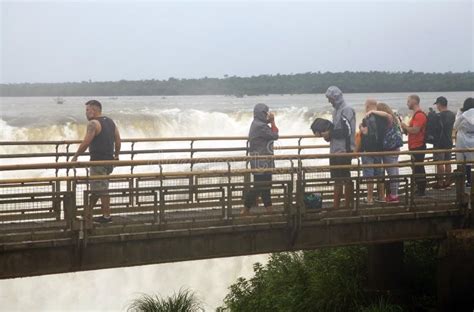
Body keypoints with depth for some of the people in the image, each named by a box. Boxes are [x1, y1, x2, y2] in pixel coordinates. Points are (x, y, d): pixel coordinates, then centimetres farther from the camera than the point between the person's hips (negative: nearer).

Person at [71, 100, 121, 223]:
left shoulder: (93, 124, -14)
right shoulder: (111, 122, 12)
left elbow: (85, 143, -18)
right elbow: (118, 141, 14)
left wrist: (75, 156, -9)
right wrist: (116, 155, 25)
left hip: (98, 161, -9)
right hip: (109, 160, 9)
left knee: (102, 190, -2)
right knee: (95, 188, 17)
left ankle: (106, 216, 2)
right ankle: (88, 213, 24)